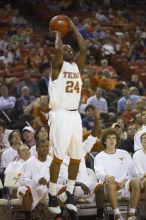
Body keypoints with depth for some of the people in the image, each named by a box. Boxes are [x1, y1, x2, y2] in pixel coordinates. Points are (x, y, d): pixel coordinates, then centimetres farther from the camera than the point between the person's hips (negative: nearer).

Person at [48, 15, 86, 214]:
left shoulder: (77, 65, 14)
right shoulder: (58, 66, -2)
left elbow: (83, 49, 0)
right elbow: (58, 50, -21)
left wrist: (73, 27, 4)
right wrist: (58, 32, -4)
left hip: (75, 115, 6)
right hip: (60, 115, -6)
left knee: (76, 157, 7)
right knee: (58, 157, -7)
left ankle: (69, 195, 17)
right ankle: (52, 197, 1)